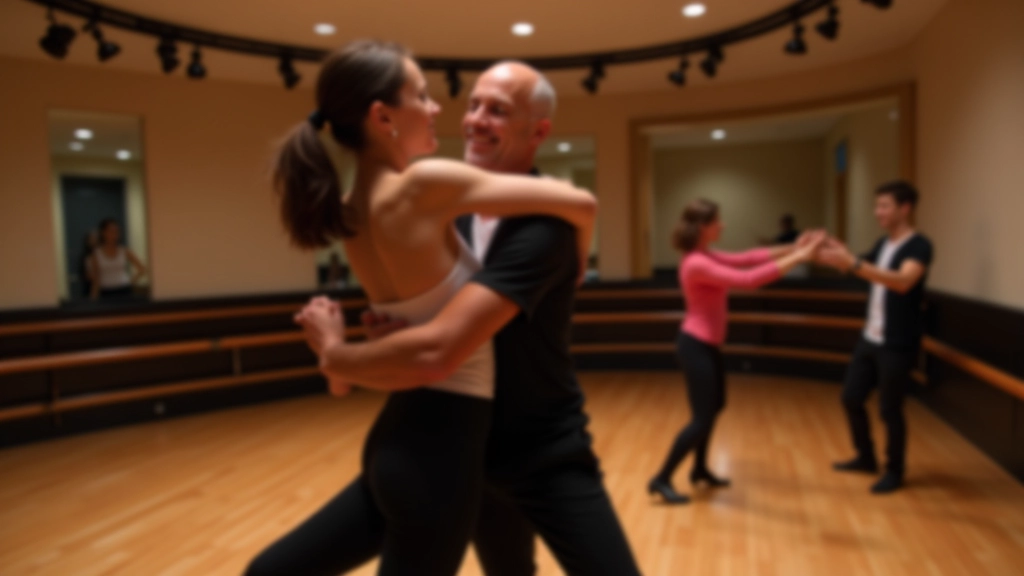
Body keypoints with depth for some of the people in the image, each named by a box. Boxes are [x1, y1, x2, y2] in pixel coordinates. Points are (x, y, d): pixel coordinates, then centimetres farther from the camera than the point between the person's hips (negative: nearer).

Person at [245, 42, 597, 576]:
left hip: (401, 436, 7)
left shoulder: (350, 209, 3)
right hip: (439, 445, -7)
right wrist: (573, 263, 3)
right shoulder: (424, 185, -19)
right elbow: (580, 203, -17)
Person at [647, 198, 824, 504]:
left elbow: (744, 258, 9)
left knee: (715, 406, 23)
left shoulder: (705, 256, 7)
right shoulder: (697, 264, -25)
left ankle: (700, 469, 40)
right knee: (702, 419, -4)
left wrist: (792, 247, 1)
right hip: (696, 346, -11)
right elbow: (748, 279, -30)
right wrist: (797, 258, -25)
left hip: (707, 344, 11)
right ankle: (661, 479, 8)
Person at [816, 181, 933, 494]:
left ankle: (895, 471, 22)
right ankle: (866, 458, 33)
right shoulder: (883, 243, 10)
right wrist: (836, 256, -5)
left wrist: (853, 263, -43)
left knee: (890, 410, 2)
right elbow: (861, 270, 16)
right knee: (851, 398, 14)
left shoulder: (919, 246, -16)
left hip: (897, 345, -8)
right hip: (870, 338, 8)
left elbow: (903, 282, -33)